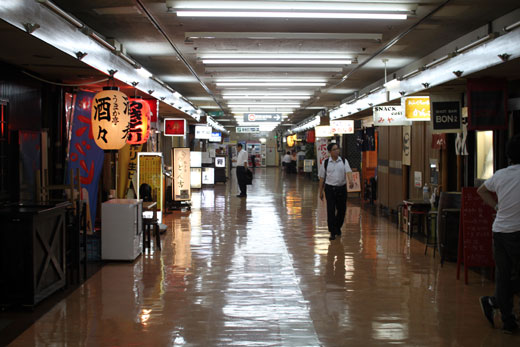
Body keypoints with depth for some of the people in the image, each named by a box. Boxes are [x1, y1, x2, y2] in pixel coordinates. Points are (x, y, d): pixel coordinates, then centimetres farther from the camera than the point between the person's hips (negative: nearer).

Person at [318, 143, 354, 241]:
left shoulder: (344, 161, 3)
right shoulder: (325, 163, 1)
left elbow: (348, 171, -11)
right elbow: (322, 177, 6)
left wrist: (350, 181, -32)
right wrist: (321, 192, 7)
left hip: (342, 188, 2)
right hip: (330, 188, -2)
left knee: (341, 210, 10)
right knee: (331, 211, -5)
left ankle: (338, 228, 34)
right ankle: (332, 232, 2)